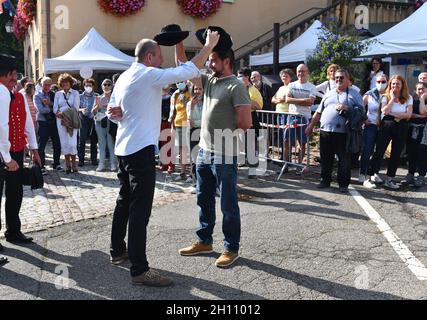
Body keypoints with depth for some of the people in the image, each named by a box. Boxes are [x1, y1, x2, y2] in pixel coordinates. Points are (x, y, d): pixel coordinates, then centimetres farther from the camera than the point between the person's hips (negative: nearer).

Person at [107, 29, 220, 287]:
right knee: (140, 209, -9)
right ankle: (140, 270, -6)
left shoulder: (124, 77, 15)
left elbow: (112, 110, 20)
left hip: (124, 148, 10)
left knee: (125, 201, 18)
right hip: (141, 150, -10)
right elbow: (189, 71, -17)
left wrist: (119, 113, -1)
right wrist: (209, 45, -6)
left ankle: (118, 251, 32)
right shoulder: (149, 75, -13)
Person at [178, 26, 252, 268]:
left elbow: (246, 123, -19)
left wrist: (225, 129, -5)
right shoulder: (209, 81, 10)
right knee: (205, 200, 18)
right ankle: (205, 241, 33)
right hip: (204, 152, 9)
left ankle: (232, 248, 16)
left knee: (229, 204, 3)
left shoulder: (236, 86, -14)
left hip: (224, 156, -8)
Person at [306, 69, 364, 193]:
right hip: (325, 131, 4)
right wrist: (311, 125, 18)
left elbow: (361, 110, 1)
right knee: (326, 158, 9)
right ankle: (325, 180, 21)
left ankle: (343, 184, 9)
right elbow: (319, 112, 22)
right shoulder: (329, 94, 20)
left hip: (343, 133, -4)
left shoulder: (354, 94, 8)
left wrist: (346, 108, -12)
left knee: (344, 159, -1)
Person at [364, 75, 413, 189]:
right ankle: (369, 178, -1)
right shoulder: (386, 97, 2)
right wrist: (392, 98, -10)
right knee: (379, 152, -3)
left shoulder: (408, 98, 5)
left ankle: (389, 179, 18)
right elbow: (385, 111, -15)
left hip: (401, 127, 3)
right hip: (387, 125, -2)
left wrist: (392, 113, -11)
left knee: (396, 154, 8)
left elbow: (408, 115, -6)